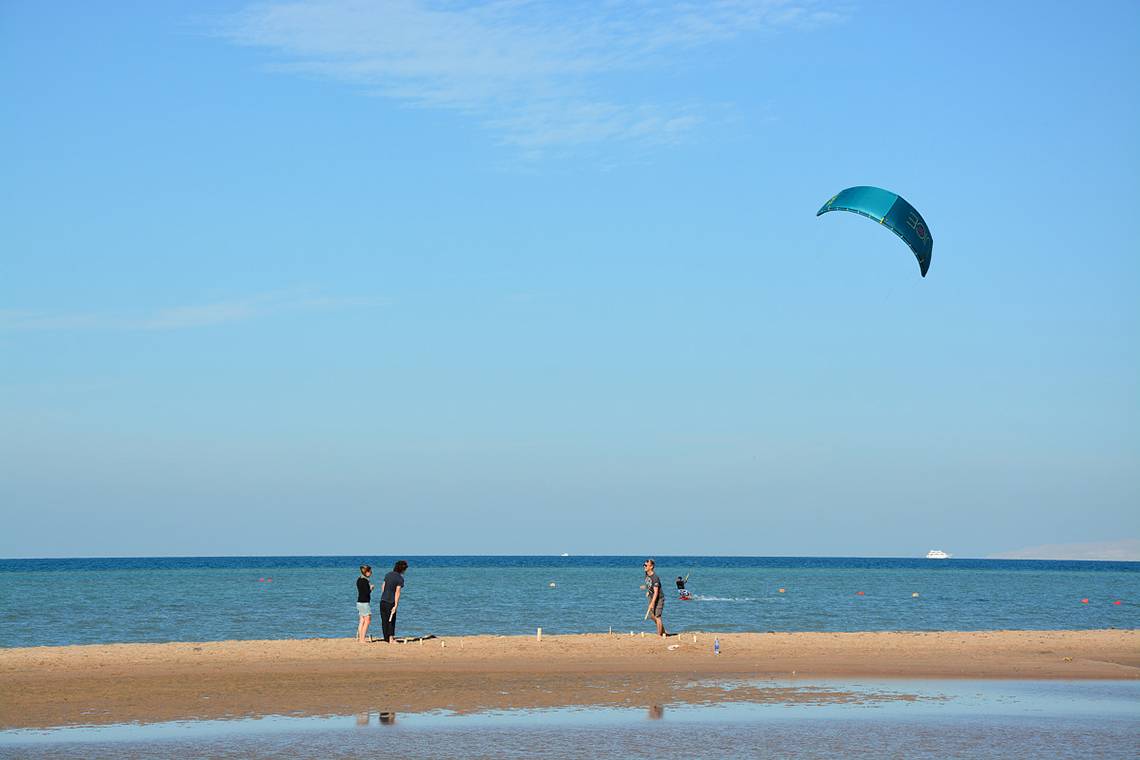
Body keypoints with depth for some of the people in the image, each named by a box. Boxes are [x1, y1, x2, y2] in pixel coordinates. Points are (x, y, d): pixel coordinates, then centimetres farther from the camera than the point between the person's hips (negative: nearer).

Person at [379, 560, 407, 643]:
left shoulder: (388, 575, 8)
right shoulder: (400, 578, -11)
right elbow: (397, 592, -15)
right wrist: (395, 605, -16)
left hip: (383, 601, 5)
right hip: (391, 602, -5)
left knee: (384, 620, 10)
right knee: (391, 621, 5)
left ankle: (386, 638, 13)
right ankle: (390, 638, 1)